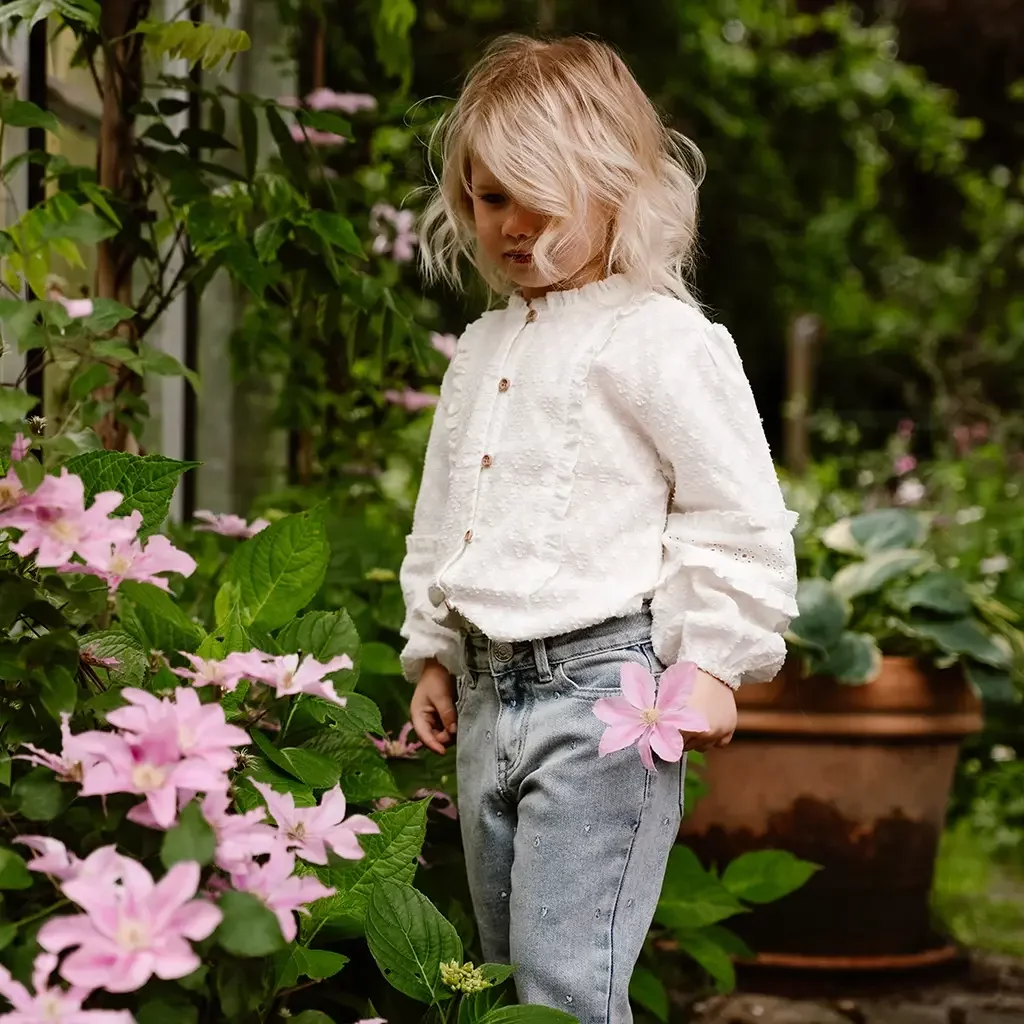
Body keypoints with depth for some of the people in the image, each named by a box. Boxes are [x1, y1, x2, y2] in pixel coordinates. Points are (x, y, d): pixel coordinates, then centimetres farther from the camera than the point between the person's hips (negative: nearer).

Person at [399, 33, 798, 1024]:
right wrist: (431, 653, 22)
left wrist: (712, 661, -11)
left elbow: (741, 514, -9)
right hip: (486, 692, 8)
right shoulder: (482, 348, 17)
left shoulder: (661, 338, -7)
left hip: (600, 685, -8)